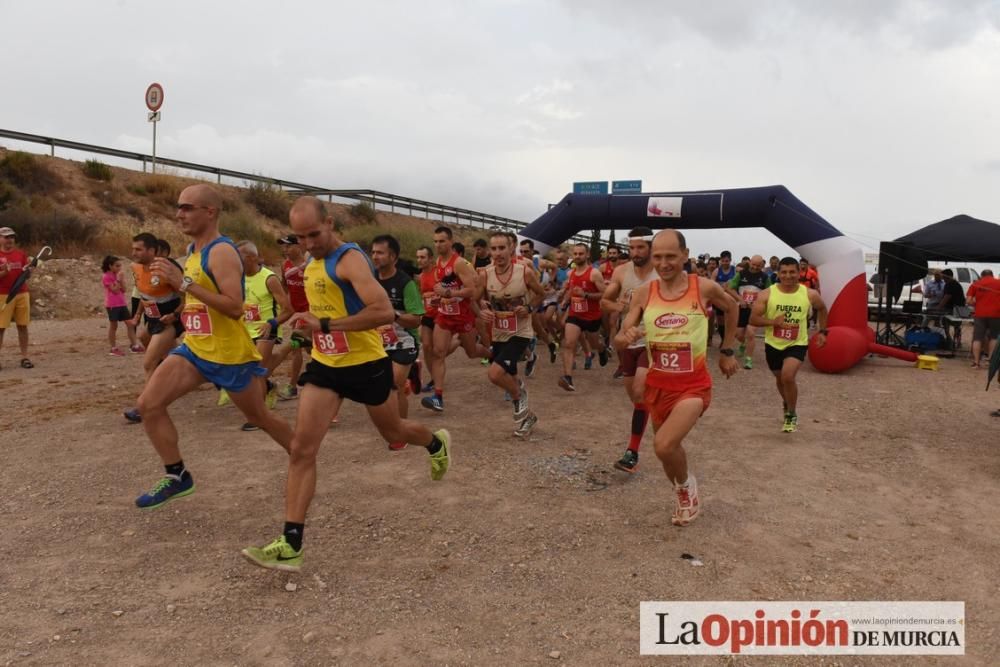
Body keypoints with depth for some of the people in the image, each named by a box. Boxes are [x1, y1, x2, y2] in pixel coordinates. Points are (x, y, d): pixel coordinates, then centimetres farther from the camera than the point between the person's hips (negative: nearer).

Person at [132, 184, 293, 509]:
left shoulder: (222, 252, -18)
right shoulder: (193, 249, 10)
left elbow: (235, 307, -29)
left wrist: (184, 282, -29)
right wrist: (174, 281, 10)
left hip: (229, 353, -8)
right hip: (194, 347, 8)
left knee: (259, 416, 9)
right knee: (149, 404, -3)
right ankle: (177, 477, 10)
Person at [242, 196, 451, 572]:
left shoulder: (350, 259, -19)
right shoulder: (312, 263, 8)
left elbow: (385, 312, -33)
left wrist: (325, 325, -33)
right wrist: (313, 326, 14)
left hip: (366, 364, -6)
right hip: (326, 365, 7)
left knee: (393, 432, 18)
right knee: (301, 449, -7)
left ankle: (437, 444, 53)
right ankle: (291, 545, -5)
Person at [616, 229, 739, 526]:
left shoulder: (705, 288, -10)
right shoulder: (643, 293, -6)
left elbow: (731, 309, 11)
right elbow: (620, 337, -5)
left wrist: (727, 351, 15)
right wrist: (627, 337, -29)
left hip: (693, 385, -3)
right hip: (657, 384, 4)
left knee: (664, 445, -23)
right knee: (669, 447, 18)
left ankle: (686, 485, 11)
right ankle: (684, 495, 48)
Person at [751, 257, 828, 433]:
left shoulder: (810, 295, -9)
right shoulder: (766, 294, -13)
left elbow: (822, 309, 13)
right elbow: (753, 319, -14)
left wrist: (822, 331, 9)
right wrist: (773, 321, -28)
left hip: (797, 344, -2)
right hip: (773, 344, 2)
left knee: (788, 376, -23)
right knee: (780, 378, 21)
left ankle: (792, 415, 0)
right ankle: (787, 403, 54)